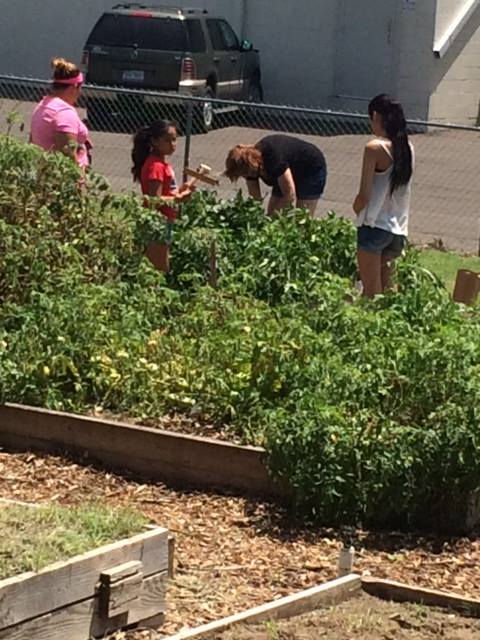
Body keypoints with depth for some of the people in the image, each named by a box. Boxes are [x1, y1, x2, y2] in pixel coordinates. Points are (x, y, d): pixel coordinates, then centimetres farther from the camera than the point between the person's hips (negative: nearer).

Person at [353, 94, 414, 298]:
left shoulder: (375, 148, -13)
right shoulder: (407, 147, 7)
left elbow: (364, 195, -12)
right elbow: (400, 188, 12)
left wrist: (356, 210, 8)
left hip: (375, 226, -6)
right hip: (399, 230, 6)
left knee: (371, 293, -1)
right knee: (384, 289, 18)